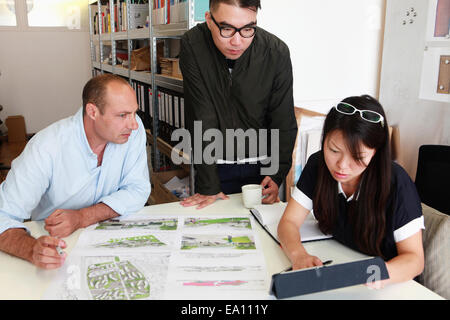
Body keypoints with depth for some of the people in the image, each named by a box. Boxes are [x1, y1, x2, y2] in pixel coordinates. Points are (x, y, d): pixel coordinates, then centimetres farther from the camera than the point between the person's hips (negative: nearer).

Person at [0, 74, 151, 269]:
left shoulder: (133, 129, -14)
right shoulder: (46, 147, -23)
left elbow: (138, 189, -12)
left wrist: (81, 218, -25)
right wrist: (32, 250, -44)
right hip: (54, 242, -1)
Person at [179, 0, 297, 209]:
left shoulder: (277, 52, -14)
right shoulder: (192, 45, -16)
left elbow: (284, 122, -6)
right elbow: (201, 119, -18)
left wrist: (277, 175, -12)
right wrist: (208, 186, -17)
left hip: (261, 164, 1)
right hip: (215, 164, -1)